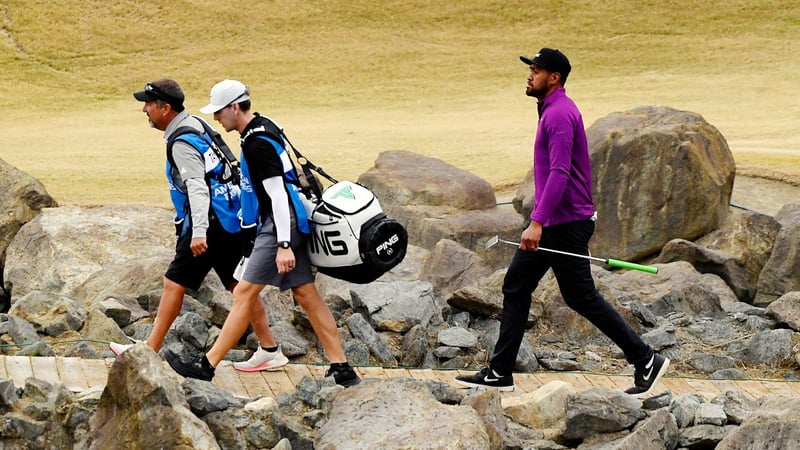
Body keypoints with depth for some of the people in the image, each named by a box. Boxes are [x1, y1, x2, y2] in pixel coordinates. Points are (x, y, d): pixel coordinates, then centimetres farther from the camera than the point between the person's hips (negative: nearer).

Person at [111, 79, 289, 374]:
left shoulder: (182, 143, -15)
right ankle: (270, 351, 10)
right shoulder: (194, 126, 15)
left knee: (174, 282, -4)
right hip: (228, 220, 10)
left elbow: (197, 186, -26)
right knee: (238, 285, 10)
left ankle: (149, 350, -1)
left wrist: (199, 232, -34)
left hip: (210, 222, -10)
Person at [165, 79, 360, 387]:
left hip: (279, 225, -10)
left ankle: (207, 366, -4)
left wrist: (283, 245, -26)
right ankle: (342, 370, 8)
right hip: (291, 224, 10)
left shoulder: (258, 143, -18)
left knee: (244, 294, -7)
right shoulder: (264, 127, 14)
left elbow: (277, 194, -22)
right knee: (307, 296, 9)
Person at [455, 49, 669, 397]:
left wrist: (537, 222, -32)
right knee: (516, 288, 8)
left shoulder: (560, 114, -17)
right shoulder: (552, 110, 16)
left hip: (566, 224, -11)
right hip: (549, 224, 11)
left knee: (582, 298, -5)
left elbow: (559, 172, -27)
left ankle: (646, 362, 1)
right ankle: (499, 373, 9)